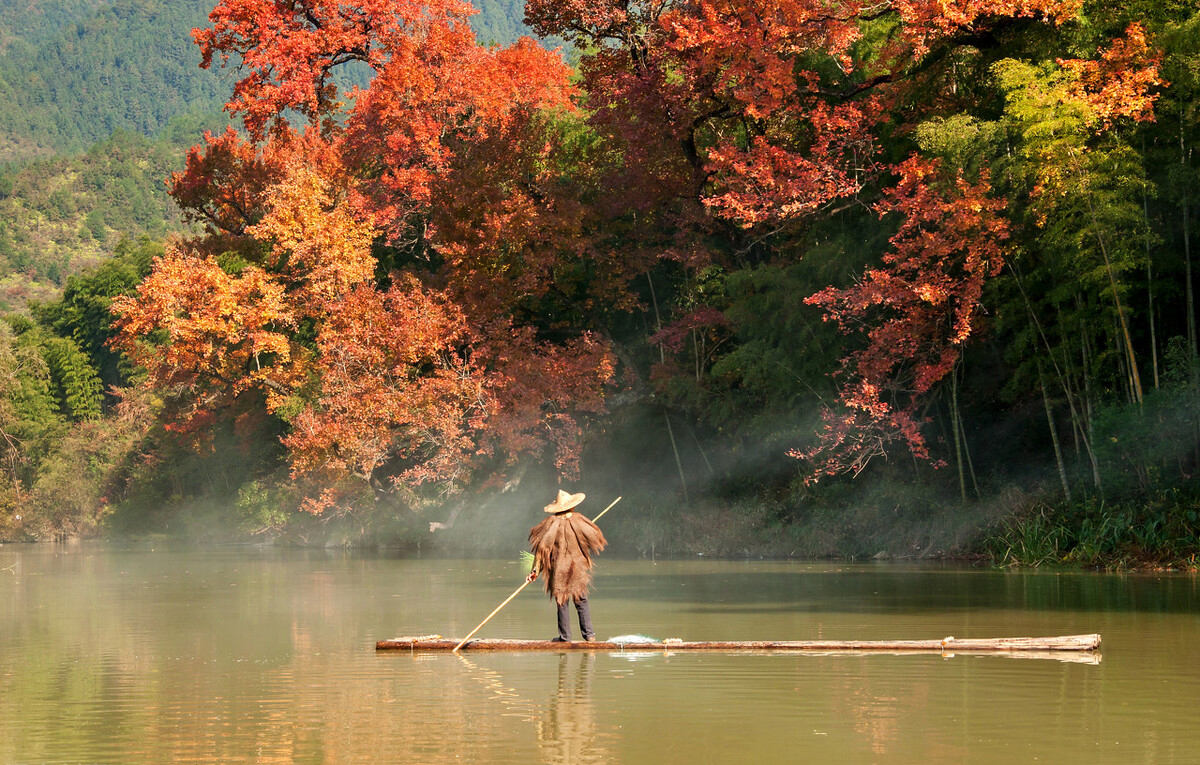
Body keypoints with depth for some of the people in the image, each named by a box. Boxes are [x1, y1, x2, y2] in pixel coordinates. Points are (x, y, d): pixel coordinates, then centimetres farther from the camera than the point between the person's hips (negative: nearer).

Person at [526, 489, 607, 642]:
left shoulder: (552, 523, -8)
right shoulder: (577, 520, -6)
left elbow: (542, 546, -11)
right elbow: (595, 536, 0)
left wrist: (536, 569, -8)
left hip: (559, 569, -1)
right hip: (578, 567, 1)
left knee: (562, 602, 6)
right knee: (581, 601, 9)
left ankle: (565, 636, 7)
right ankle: (589, 634, 5)